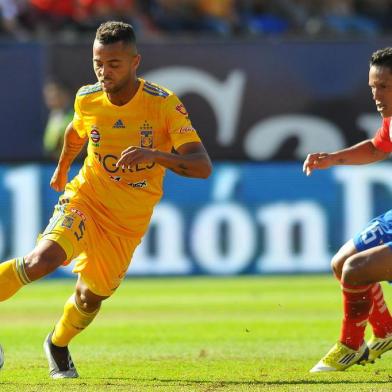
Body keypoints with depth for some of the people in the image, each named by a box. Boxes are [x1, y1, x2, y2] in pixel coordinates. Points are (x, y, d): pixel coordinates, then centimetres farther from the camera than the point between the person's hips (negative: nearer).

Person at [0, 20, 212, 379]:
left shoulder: (164, 104, -19)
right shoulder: (87, 99, -10)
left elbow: (203, 166, -27)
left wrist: (154, 154, -44)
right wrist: (62, 167, 33)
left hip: (128, 223, 0)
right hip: (85, 200, 0)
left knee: (91, 296, 13)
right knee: (43, 259, -30)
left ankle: (58, 345, 45)